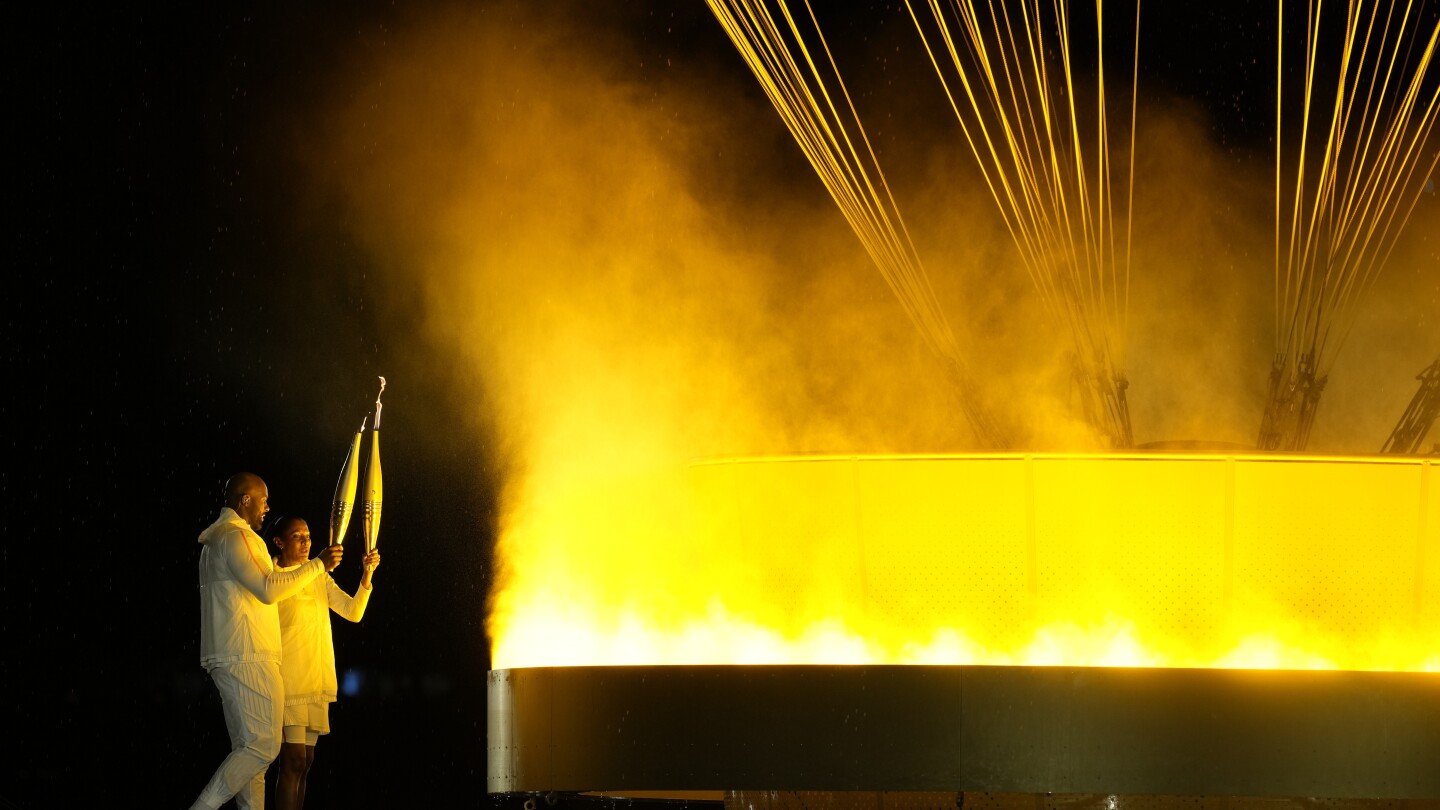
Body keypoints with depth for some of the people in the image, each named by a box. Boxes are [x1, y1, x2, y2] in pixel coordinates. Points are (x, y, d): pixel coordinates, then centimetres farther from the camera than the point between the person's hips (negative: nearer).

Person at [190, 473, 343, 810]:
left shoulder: (215, 540, 22)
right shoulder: (236, 537, -11)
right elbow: (269, 589, -18)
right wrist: (318, 565, -11)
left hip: (229, 660, 11)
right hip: (249, 658, -11)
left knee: (248, 748, 6)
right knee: (263, 745, -12)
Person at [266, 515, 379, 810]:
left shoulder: (320, 579, 16)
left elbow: (353, 612, 5)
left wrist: (366, 576, -8)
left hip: (316, 683, 7)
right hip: (288, 680, -7)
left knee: (304, 761, 6)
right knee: (294, 760, -14)